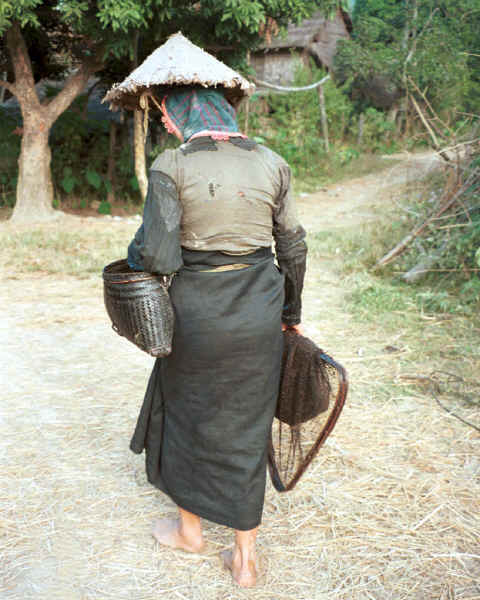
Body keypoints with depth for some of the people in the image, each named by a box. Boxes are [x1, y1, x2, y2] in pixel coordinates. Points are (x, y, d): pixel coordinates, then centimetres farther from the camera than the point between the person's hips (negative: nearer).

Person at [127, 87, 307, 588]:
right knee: (246, 425, 15)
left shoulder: (170, 166, -12)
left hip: (198, 309, -3)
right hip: (258, 311, 3)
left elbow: (157, 255, -20)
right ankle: (245, 558, 26)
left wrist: (134, 254, 4)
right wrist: (290, 311, 17)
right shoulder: (270, 163, 1)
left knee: (188, 414, 20)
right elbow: (293, 247, 5)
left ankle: (189, 528, 41)